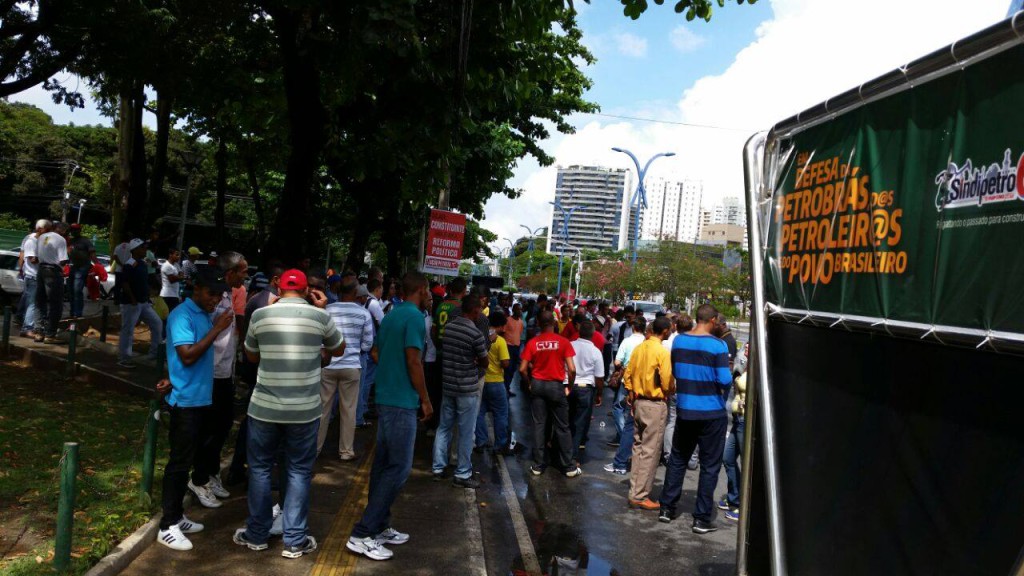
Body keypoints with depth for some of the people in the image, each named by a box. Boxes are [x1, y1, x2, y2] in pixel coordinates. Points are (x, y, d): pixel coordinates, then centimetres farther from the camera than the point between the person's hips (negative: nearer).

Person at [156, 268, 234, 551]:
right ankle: (167, 526, 4)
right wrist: (216, 329, -21)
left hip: (200, 397, 8)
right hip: (185, 399, -8)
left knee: (187, 459, 15)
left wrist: (174, 379, 2)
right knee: (179, 461, -4)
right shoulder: (182, 315, -14)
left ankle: (176, 516, 25)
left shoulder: (206, 316, 11)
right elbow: (187, 356, -24)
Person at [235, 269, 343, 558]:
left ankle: (257, 534, 27)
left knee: (260, 468, 16)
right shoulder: (320, 316, -5)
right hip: (305, 409, -1)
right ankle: (295, 540, 14)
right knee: (299, 471, 10)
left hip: (265, 406, 1)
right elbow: (339, 350, 13)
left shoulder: (260, 315, -2)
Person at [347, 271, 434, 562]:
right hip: (402, 400, -9)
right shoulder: (415, 317, -14)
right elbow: (413, 361, -18)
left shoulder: (390, 315, 13)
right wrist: (425, 399, -9)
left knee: (384, 464, 13)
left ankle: (379, 526, 21)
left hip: (385, 396, 10)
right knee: (399, 468, -5)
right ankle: (362, 534, -4)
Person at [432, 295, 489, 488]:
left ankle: (438, 468, 23)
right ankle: (462, 474, 12)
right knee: (466, 432, 4)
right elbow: (484, 362, -7)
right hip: (468, 388, -6)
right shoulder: (475, 333, -18)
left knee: (444, 427, 15)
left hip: (447, 385, 6)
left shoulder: (448, 327, 2)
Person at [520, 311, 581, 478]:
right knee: (562, 427, 7)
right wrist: (569, 387, 2)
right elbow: (572, 369, -12)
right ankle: (569, 467, 13)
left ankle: (538, 465, 14)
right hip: (556, 386, -1)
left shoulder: (532, 343, -4)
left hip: (537, 385, 2)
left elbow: (523, 369, -6)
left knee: (539, 426, 9)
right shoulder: (563, 342, -8)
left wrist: (530, 383, 9)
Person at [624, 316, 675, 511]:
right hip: (655, 405, -7)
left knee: (638, 447, 15)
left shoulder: (639, 348, 5)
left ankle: (635, 491, 22)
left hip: (638, 402, 7)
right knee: (650, 451, 0)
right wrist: (670, 391, 3)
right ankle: (640, 496, 4)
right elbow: (667, 382, -17)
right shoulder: (662, 351, -16)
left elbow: (628, 374, 8)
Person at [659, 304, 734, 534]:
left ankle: (667, 508, 24)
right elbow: (725, 379, -19)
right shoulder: (717, 345, -14)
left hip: (685, 410, 5)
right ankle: (702, 519, 10)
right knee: (709, 466, 6)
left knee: (677, 459, 18)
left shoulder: (678, 341, 1)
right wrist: (724, 392, 2)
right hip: (712, 412, -4)